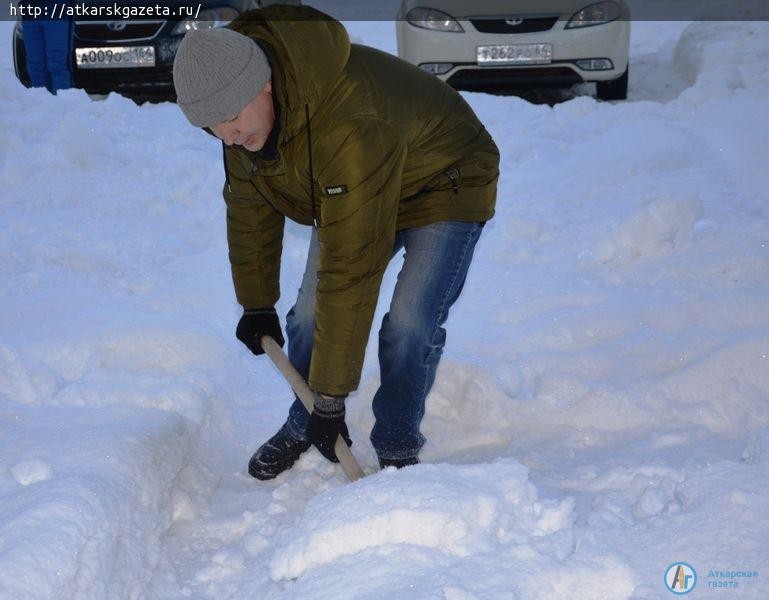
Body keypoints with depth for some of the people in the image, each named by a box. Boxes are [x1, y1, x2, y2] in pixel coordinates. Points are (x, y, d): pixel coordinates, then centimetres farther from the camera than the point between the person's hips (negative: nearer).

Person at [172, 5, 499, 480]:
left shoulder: (350, 127, -45)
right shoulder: (245, 115, -19)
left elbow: (351, 267, -43)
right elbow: (249, 207, -1)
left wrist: (332, 397, -39)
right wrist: (256, 305, 7)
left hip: (444, 186, -6)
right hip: (343, 190, 7)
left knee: (411, 325, -20)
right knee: (310, 315, -3)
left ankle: (397, 450, 1)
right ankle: (302, 428, 21)